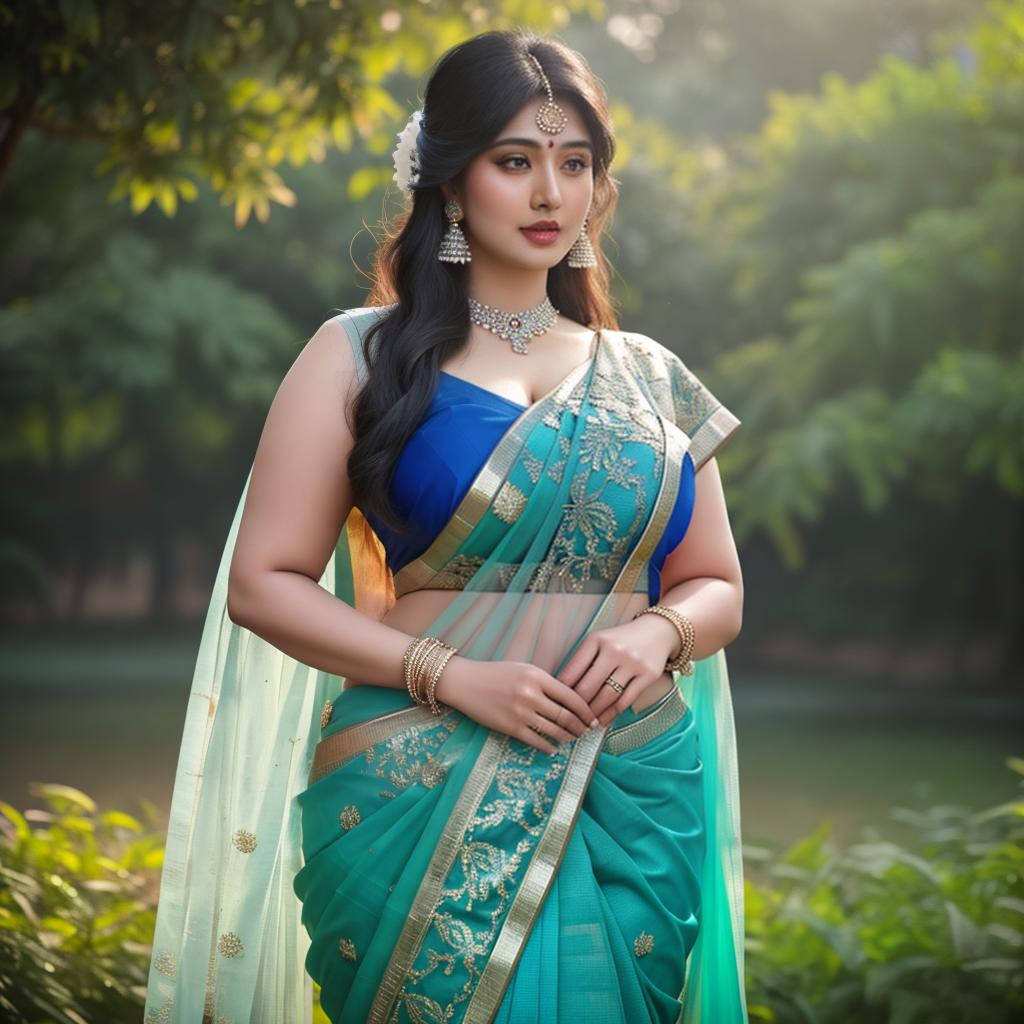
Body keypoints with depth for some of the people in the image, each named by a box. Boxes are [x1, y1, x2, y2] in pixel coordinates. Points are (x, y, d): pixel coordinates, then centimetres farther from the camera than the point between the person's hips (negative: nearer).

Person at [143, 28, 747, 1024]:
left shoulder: (648, 378, 11)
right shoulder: (361, 356, 1)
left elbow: (715, 586, 16)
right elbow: (264, 582, -4)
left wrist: (658, 633, -7)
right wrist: (451, 674, -15)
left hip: (630, 807, 3)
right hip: (423, 805, -3)